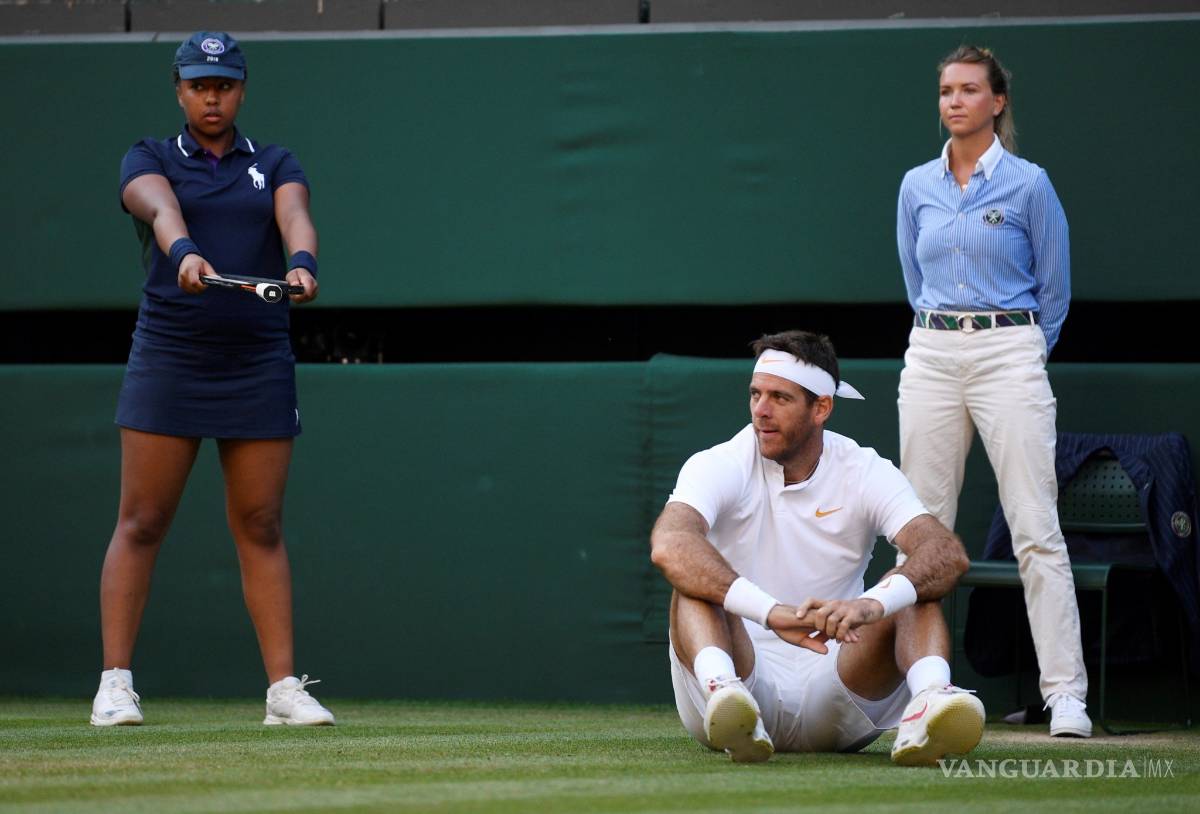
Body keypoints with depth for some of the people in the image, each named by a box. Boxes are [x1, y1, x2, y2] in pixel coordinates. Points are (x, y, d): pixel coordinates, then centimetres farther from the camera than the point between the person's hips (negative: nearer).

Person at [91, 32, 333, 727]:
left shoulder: (276, 166, 12)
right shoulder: (150, 162, 6)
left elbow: (295, 217, -10)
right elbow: (160, 208, -17)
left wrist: (303, 264, -33)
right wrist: (184, 253, -40)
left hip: (260, 368, 2)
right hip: (169, 358, -1)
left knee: (261, 526, 2)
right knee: (141, 523, -3)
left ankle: (284, 687, 3)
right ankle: (116, 683, -1)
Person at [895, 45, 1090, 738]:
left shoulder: (1028, 184, -2)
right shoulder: (918, 187, 10)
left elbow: (1055, 290, 6)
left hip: (1009, 353, -4)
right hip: (930, 360, 4)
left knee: (1037, 530, -9)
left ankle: (1066, 693, -10)